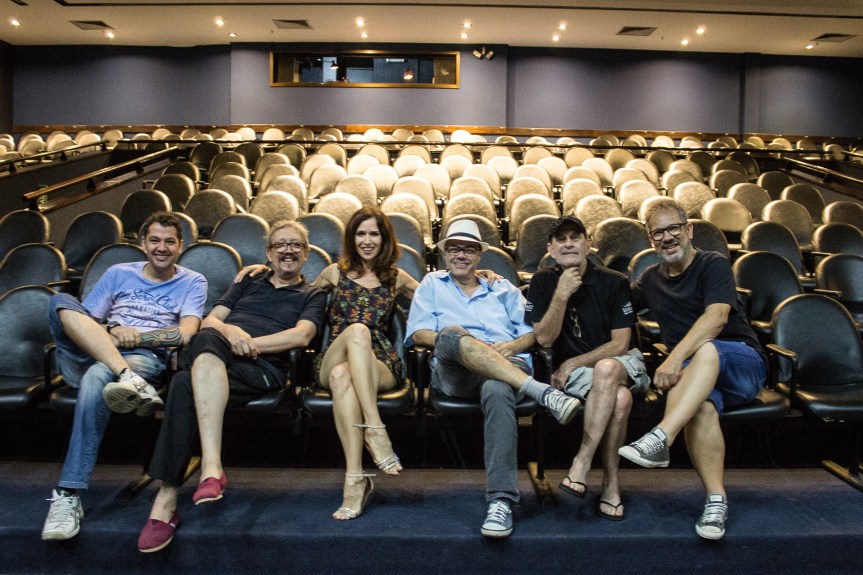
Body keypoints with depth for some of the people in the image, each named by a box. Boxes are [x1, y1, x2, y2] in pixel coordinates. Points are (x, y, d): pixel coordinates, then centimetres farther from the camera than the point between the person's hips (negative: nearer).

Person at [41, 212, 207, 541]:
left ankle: (68, 496, -36)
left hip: (146, 358, -4)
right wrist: (112, 331, -8)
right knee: (61, 301, -22)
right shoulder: (119, 274, 22)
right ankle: (129, 381, -41)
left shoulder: (192, 282, 13)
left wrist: (135, 336, -10)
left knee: (97, 378, -38)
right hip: (89, 356, 4)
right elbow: (81, 320, 13)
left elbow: (186, 333, -3)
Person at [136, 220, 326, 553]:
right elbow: (210, 320, 20)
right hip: (206, 358, 3)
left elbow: (301, 336, 0)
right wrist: (229, 332, -4)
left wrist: (248, 343, -9)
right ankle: (212, 466, -45)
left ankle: (166, 499, -35)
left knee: (187, 384, -33)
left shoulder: (312, 296, 20)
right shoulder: (247, 283, 31)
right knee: (206, 339, -36)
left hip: (262, 367, -3)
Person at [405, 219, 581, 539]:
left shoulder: (504, 290, 30)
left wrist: (512, 346, -5)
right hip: (453, 373, 0)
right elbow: (418, 332, 11)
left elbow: (532, 332, 18)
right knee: (453, 333, -37)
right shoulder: (432, 284, 28)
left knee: (497, 392, -39)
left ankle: (501, 501, -41)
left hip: (508, 366, 0)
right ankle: (543, 393, -43)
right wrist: (451, 341, -8)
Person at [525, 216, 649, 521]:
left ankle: (581, 463, -32)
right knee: (620, 397, -34)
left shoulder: (614, 282, -2)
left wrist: (573, 363, -12)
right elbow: (544, 338, -7)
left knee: (606, 369, -38)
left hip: (622, 364, 0)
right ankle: (611, 481, -20)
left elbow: (620, 344, -5)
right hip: (572, 372, 0)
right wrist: (561, 295, -18)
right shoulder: (543, 282, 2)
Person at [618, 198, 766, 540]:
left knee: (707, 350, -39)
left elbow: (716, 316, -20)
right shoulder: (651, 279, 17)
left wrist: (676, 358, -33)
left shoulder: (713, 265, -2)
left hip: (743, 362, -3)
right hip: (692, 374, 3)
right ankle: (716, 500, -32)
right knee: (701, 405, -34)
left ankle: (659, 440, -49)